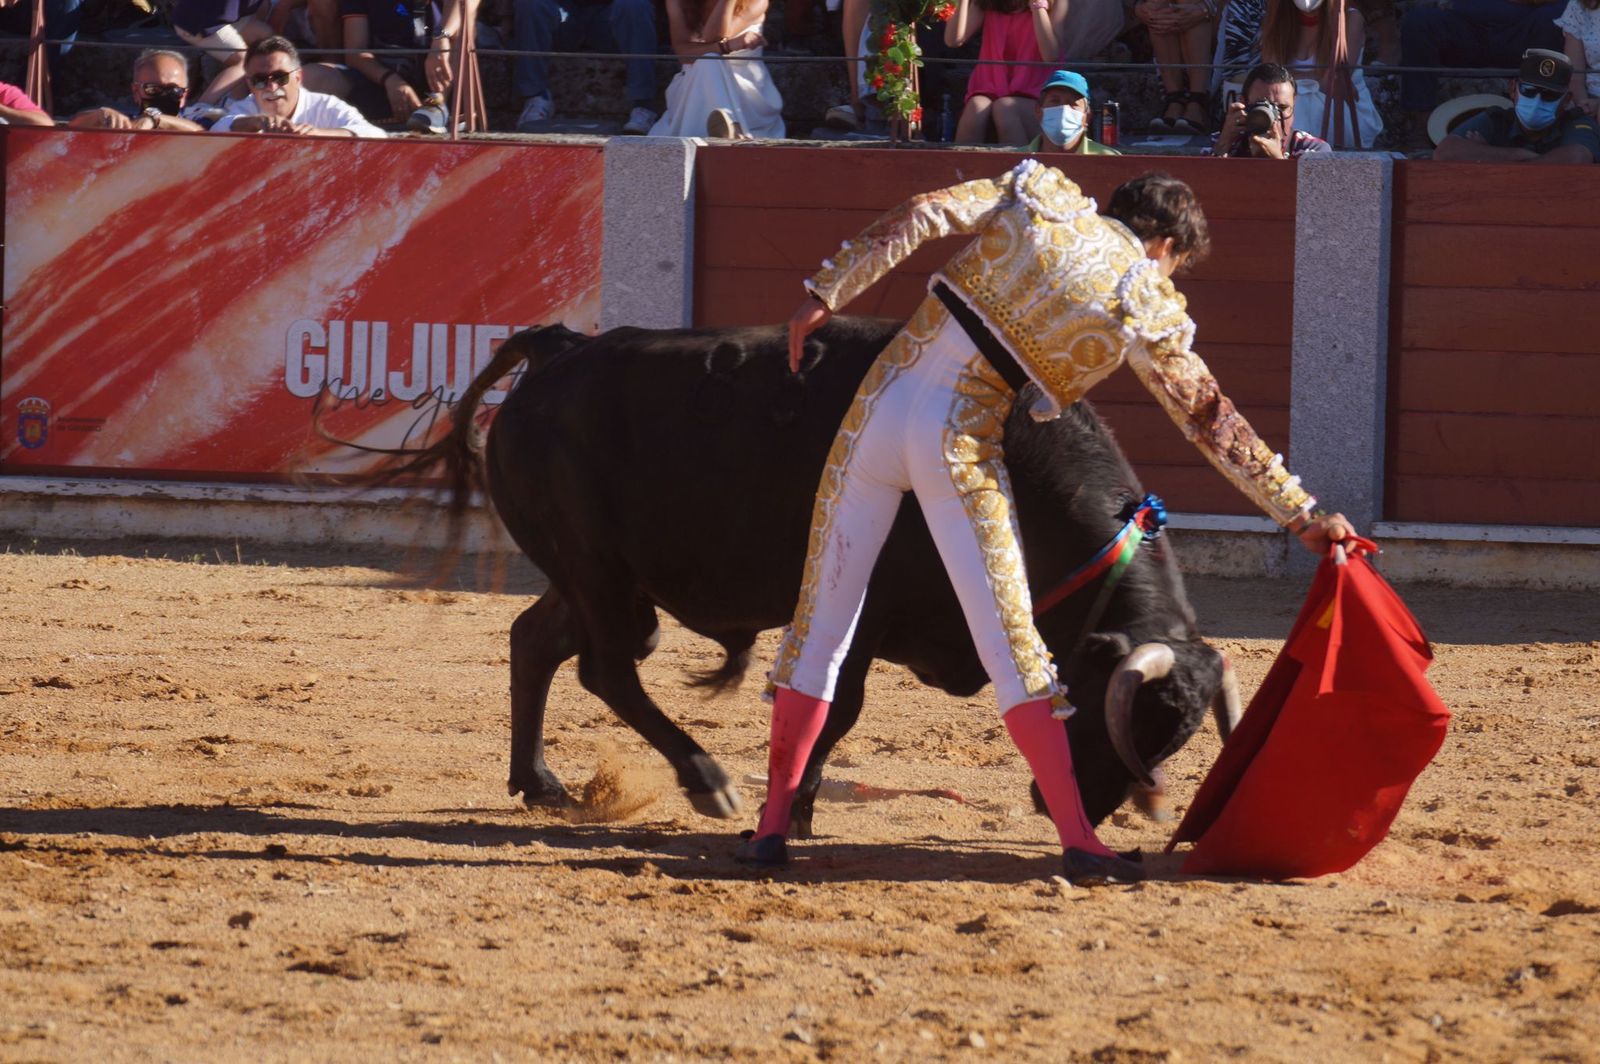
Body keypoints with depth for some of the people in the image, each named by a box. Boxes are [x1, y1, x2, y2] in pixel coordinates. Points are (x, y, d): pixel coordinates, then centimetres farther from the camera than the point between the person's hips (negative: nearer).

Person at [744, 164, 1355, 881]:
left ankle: (773, 824, 14)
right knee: (1011, 645, 3)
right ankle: (1077, 837, -2)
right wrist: (1303, 515, 9)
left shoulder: (1042, 197, 7)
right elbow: (1213, 424, 3)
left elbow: (916, 218, -2)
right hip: (964, 445, -3)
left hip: (880, 409, 3)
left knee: (822, 626, 12)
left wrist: (827, 294, 3)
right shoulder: (1146, 307, 1)